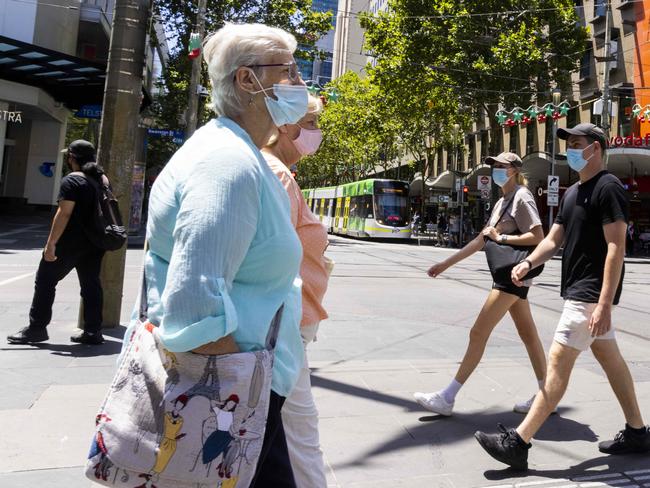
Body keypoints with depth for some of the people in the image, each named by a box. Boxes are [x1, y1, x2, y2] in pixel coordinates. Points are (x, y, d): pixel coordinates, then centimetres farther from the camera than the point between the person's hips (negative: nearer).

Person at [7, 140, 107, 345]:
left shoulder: (72, 181, -13)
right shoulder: (102, 179, 11)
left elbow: (64, 214, -19)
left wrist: (51, 243, -19)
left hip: (71, 241, -7)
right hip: (95, 242, 7)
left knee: (45, 280, 4)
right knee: (91, 284, 9)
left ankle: (36, 328, 8)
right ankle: (93, 331, 8)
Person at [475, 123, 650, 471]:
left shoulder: (608, 188, -12)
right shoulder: (573, 192, 16)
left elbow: (616, 247, -19)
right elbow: (554, 240, 15)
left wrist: (604, 304, -25)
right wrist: (528, 262, -6)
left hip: (590, 295, -10)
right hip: (578, 291, 10)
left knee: (557, 361, -11)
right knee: (610, 359, 16)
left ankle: (517, 443, -10)